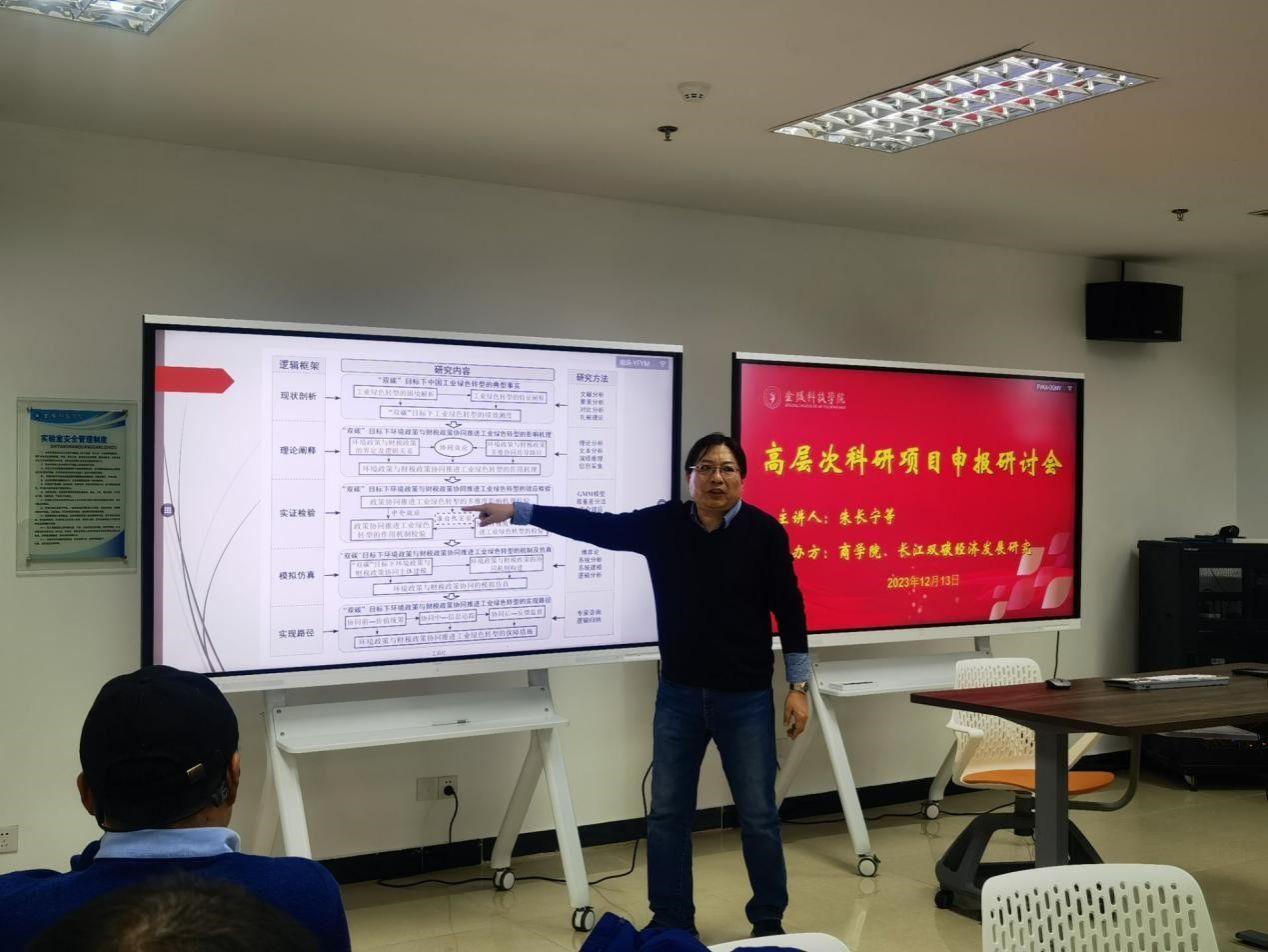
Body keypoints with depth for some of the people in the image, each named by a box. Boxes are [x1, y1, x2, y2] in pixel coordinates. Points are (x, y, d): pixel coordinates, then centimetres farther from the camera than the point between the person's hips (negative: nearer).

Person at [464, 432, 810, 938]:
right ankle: (671, 922, 24)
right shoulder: (663, 524, -3)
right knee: (667, 813, 9)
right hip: (679, 695, 3)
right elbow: (593, 525, 0)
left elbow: (789, 610, -5)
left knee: (758, 815, 6)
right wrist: (516, 511, -1)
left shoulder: (764, 532, -9)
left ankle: (769, 920, 24)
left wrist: (797, 687, -5)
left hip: (746, 699, -3)